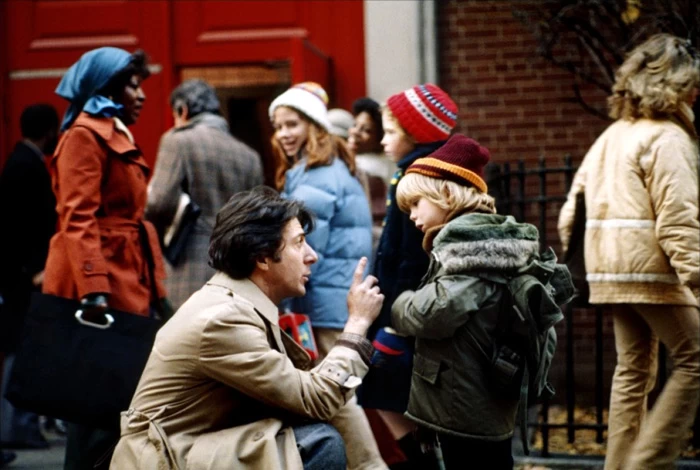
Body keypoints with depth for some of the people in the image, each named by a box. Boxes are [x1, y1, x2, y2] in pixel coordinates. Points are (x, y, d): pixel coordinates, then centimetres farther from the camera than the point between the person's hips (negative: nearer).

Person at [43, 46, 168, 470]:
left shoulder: (118, 135, 21)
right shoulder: (85, 134, -8)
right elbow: (78, 218, -17)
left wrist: (152, 286, 20)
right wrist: (93, 288, -26)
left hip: (128, 279, 9)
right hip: (102, 280, -9)